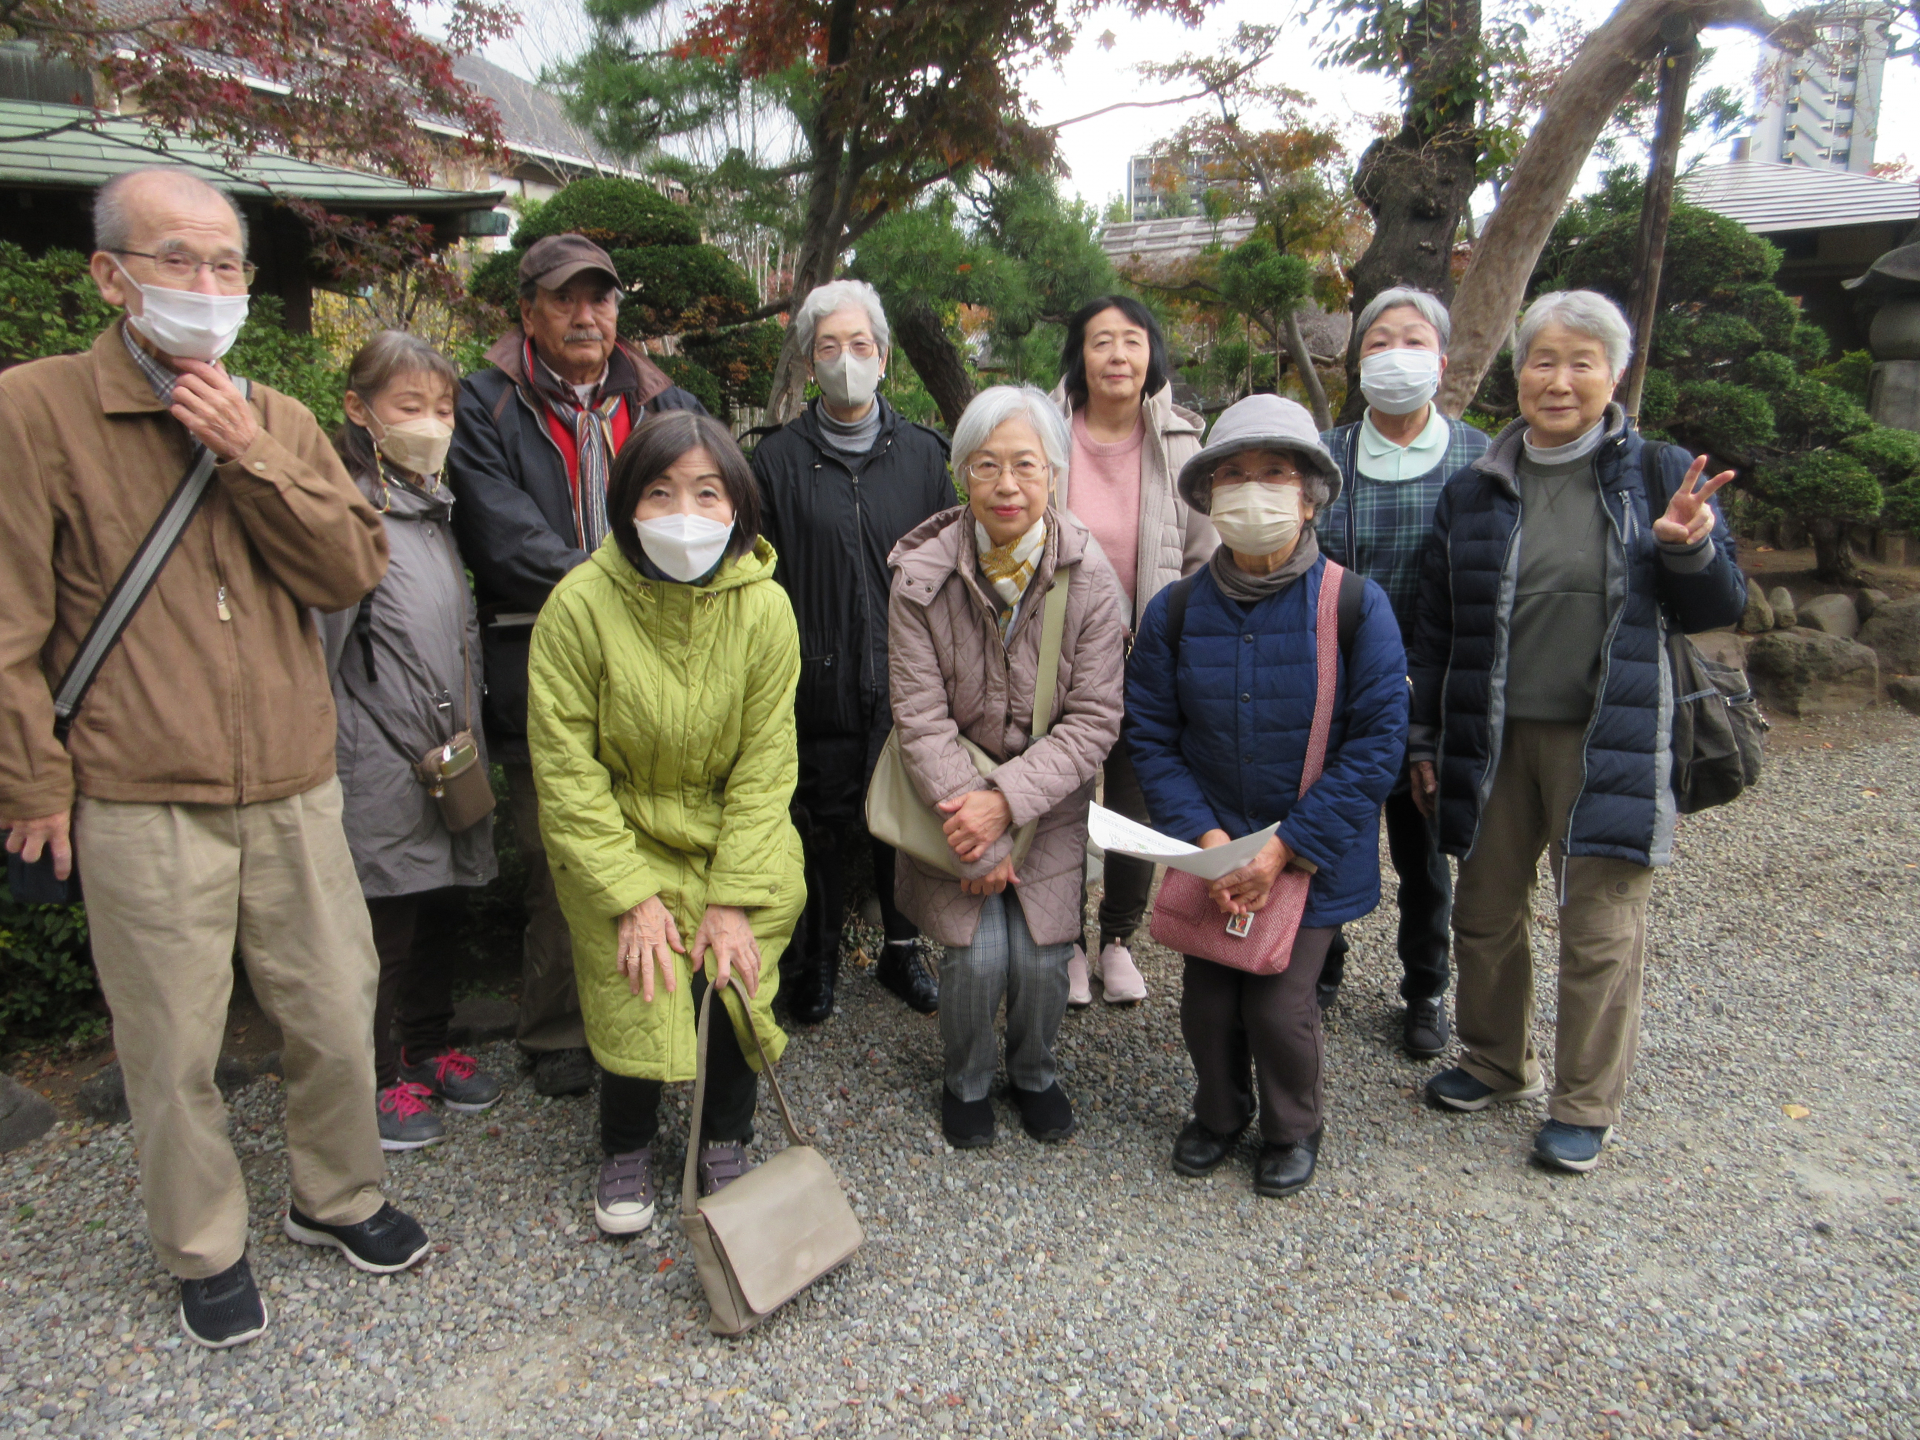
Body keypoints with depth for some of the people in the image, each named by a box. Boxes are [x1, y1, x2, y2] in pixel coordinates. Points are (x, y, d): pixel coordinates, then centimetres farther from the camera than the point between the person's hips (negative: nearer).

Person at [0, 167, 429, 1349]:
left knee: (338, 1018, 13)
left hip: (295, 794, 4)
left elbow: (354, 569, -2)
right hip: (141, 808, -3)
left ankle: (340, 1197, 37)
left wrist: (250, 456, -12)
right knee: (175, 1052, 10)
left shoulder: (279, 419, 9)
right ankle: (207, 1250, 32)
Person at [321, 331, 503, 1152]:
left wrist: (468, 730, 15)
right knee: (383, 923, 3)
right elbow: (322, 650, -15)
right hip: (383, 771, -8)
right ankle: (378, 1077, 20)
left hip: (449, 764, 8)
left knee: (440, 909, 18)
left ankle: (429, 1046, 35)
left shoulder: (435, 510, 14)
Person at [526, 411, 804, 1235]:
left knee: (733, 977, -14)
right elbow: (566, 770, -13)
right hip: (616, 837, -1)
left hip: (733, 835, 2)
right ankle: (627, 1149, 17)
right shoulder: (582, 604, -16)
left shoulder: (764, 608, -11)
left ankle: (726, 1144, 17)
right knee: (638, 993, -15)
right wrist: (631, 895, -16)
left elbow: (764, 764, -8)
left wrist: (734, 898, -14)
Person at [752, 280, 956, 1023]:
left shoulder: (922, 453, 6)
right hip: (818, 684, -1)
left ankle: (902, 947, 32)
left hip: (906, 682, 2)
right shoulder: (778, 459, 2)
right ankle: (817, 959, 28)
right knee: (820, 825, 9)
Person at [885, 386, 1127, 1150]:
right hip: (954, 796, -1)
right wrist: (977, 839, -17)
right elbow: (922, 718, -13)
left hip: (1049, 799, 1)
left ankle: (1034, 1071, 30)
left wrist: (1007, 799, -22)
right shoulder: (921, 577, -13)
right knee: (978, 954, -8)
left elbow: (1094, 719, -11)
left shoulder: (1090, 582, -11)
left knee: (1042, 957, -3)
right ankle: (966, 1080, 24)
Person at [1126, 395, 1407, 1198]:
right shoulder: (1175, 611, -5)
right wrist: (1205, 836, -14)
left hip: (1313, 854, -2)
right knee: (1207, 1001, 7)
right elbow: (1151, 735, -2)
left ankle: (1294, 1128, 31)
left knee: (1279, 1004, -1)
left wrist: (1286, 847, -16)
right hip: (1209, 849, 2)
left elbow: (1377, 743, -11)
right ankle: (1219, 1113, 39)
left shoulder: (1356, 606, -12)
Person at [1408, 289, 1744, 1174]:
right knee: (1485, 912, 14)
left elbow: (1715, 611, 3)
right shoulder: (1473, 490, 5)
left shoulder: (1659, 477, 0)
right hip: (1492, 737, 3)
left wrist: (1690, 551, -17)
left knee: (1600, 929, 5)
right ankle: (1496, 1061, 36)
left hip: (1606, 741, -2)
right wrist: (1423, 739, 8)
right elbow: (1435, 627, 9)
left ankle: (1585, 1104, 23)